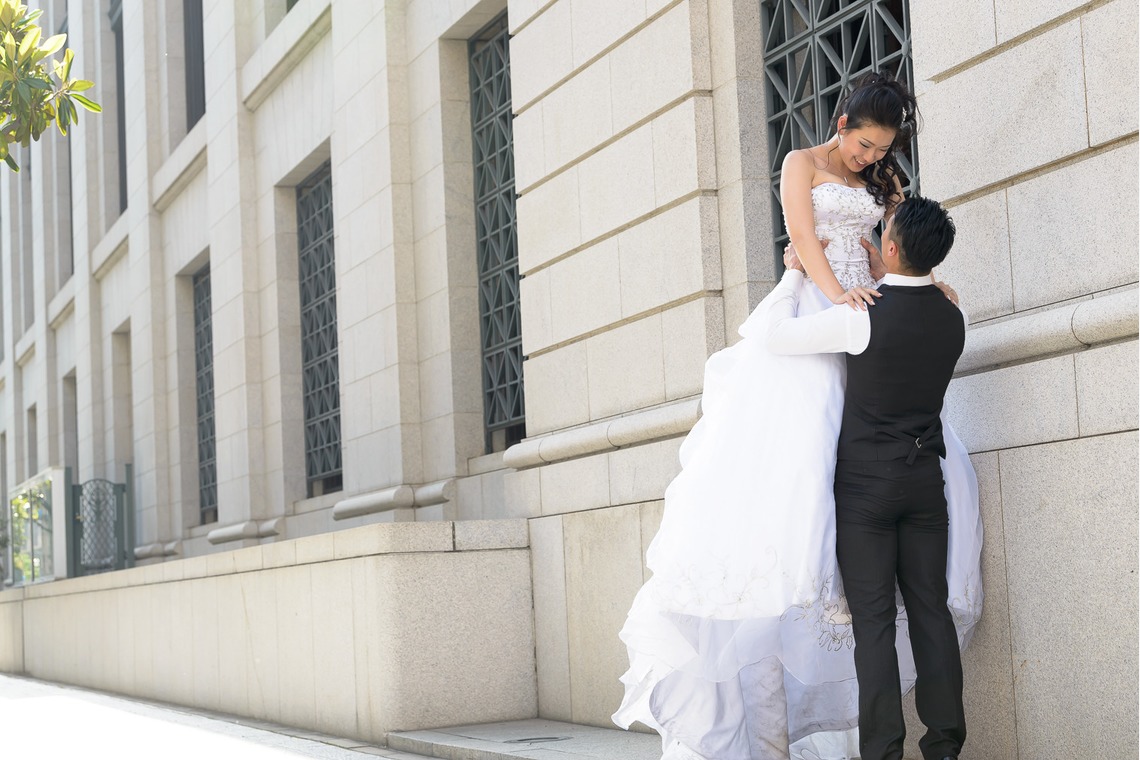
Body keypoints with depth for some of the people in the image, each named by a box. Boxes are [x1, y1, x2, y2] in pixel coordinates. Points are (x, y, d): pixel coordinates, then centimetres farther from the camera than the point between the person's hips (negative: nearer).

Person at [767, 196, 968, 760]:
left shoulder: (864, 315, -16)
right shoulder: (951, 318, 3)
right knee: (930, 609, 6)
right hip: (925, 480, 5)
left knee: (873, 619, -4)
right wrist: (880, 281, 26)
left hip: (866, 481, -5)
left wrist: (794, 273, 8)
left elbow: (779, 338, -6)